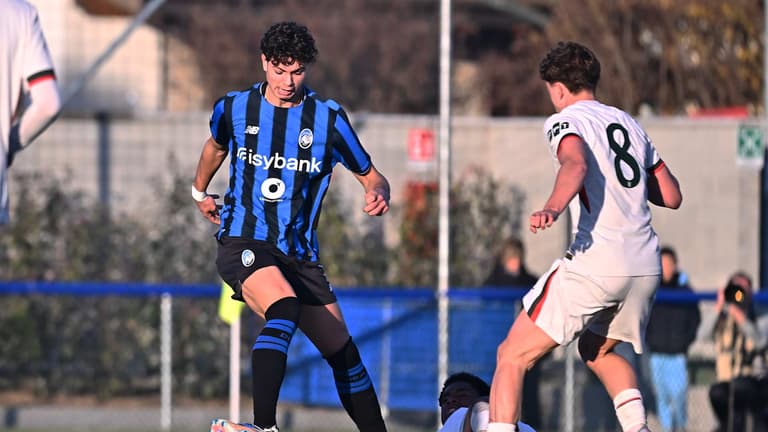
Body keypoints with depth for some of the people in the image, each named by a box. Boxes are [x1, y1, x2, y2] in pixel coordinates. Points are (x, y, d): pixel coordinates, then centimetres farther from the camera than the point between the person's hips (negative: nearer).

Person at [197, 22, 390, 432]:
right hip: (243, 241, -3)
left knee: (343, 352, 2)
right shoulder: (233, 108, 2)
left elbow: (370, 175, 6)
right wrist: (199, 191, 39)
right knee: (285, 309, -33)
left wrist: (378, 194, -17)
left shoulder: (328, 117, -1)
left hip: (300, 253, 3)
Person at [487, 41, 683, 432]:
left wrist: (552, 208, -40)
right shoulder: (628, 123, 21)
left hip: (595, 261, -7)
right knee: (598, 350, 31)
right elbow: (672, 196, 22)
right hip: (647, 264, 7)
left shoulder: (565, 121, 1)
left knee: (512, 357, 0)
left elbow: (575, 164, -23)